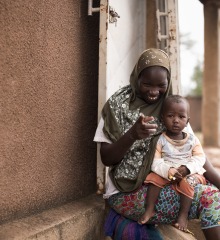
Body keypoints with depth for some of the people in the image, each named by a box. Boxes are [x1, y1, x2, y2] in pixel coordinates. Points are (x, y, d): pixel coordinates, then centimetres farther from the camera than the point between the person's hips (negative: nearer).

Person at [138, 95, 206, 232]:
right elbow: (155, 162, -11)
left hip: (188, 173, 0)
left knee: (187, 182, -31)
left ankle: (183, 215, -20)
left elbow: (200, 158, -5)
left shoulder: (192, 140, 2)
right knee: (153, 177, -26)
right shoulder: (160, 140, -4)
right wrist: (168, 171, -29)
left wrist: (186, 168, -23)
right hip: (165, 173, 0)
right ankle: (150, 209, -16)